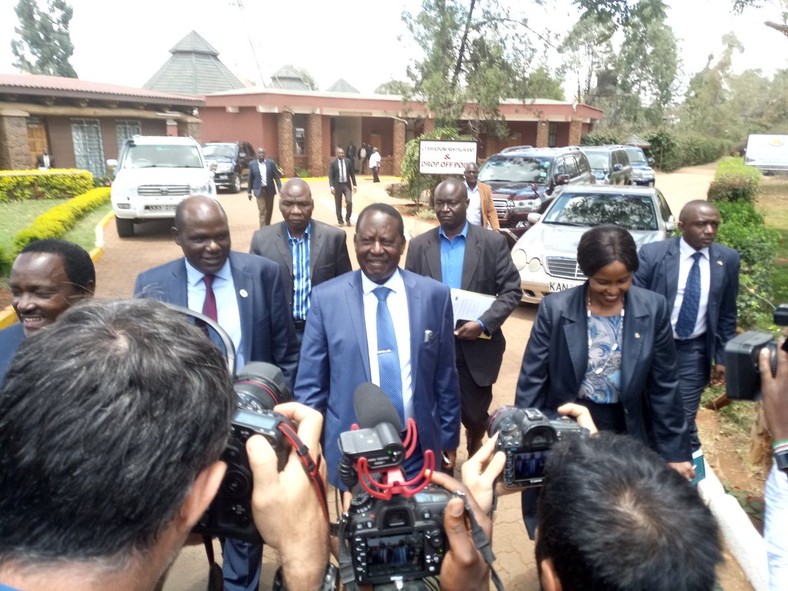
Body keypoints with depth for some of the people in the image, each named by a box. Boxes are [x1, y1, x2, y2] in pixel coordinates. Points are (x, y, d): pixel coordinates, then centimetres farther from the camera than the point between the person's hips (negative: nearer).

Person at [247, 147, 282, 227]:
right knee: (262, 211, -8)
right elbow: (250, 179, 4)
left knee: (269, 211, 12)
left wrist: (280, 189, -7)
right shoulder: (252, 164, -1)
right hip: (259, 190, -2)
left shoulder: (271, 163, 0)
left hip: (270, 190, 2)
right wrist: (249, 192, 5)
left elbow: (277, 177, 0)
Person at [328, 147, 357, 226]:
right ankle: (340, 220, 19)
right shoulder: (333, 162, -4)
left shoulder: (348, 161, 4)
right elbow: (330, 175, -6)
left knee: (349, 202, -11)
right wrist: (331, 186, -17)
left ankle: (348, 218, 8)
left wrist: (354, 185, 5)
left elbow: (352, 173, 9)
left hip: (347, 185, 2)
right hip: (337, 185, -1)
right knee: (338, 204, 5)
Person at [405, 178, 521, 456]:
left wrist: (484, 323, -17)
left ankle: (474, 452, 47)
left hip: (477, 348, -1)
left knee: (475, 415, 12)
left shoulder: (493, 243, -4)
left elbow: (512, 291, -4)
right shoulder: (419, 245, 3)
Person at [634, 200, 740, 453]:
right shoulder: (652, 253, -13)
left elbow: (727, 314, 5)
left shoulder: (727, 259, -3)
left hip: (695, 351, 1)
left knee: (683, 420, 4)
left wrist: (722, 356, 6)